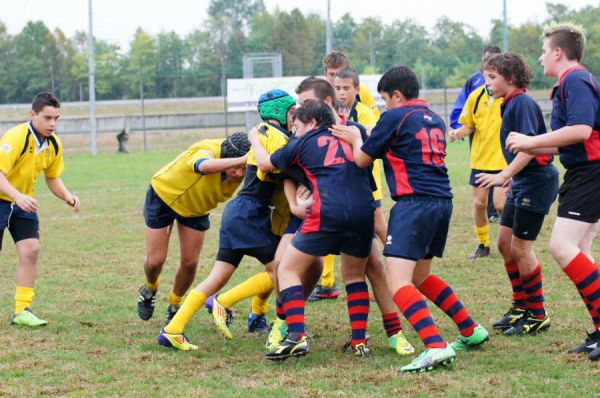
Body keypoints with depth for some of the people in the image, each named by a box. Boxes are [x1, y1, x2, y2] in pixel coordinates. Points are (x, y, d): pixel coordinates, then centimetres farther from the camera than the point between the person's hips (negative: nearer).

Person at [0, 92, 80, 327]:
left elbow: (53, 178, 10)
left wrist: (67, 196, -9)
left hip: (24, 202, 6)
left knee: (30, 250, -8)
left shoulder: (54, 144, -3)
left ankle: (22, 310, -1)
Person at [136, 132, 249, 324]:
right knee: (155, 260, -1)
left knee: (190, 263, 0)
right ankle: (150, 289, 35)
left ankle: (174, 305, 27)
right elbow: (203, 166, -66)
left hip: (196, 208, 4)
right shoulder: (206, 150, -43)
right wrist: (242, 159, -77)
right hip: (164, 195, -4)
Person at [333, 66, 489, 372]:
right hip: (443, 200, 9)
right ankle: (471, 331, 29)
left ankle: (436, 347, -29)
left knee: (398, 283, -14)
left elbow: (362, 159, 4)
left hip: (414, 203, -8)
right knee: (420, 277, 25)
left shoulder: (395, 117, -4)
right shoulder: (434, 120, 18)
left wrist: (355, 139, 26)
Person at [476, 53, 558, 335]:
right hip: (521, 182, 10)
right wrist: (511, 178, 19)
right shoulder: (509, 105, 12)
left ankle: (537, 315, 5)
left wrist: (504, 176, -31)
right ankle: (521, 306, 25)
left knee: (521, 248, -5)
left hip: (536, 182, -10)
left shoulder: (522, 103, -17)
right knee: (505, 242, 13)